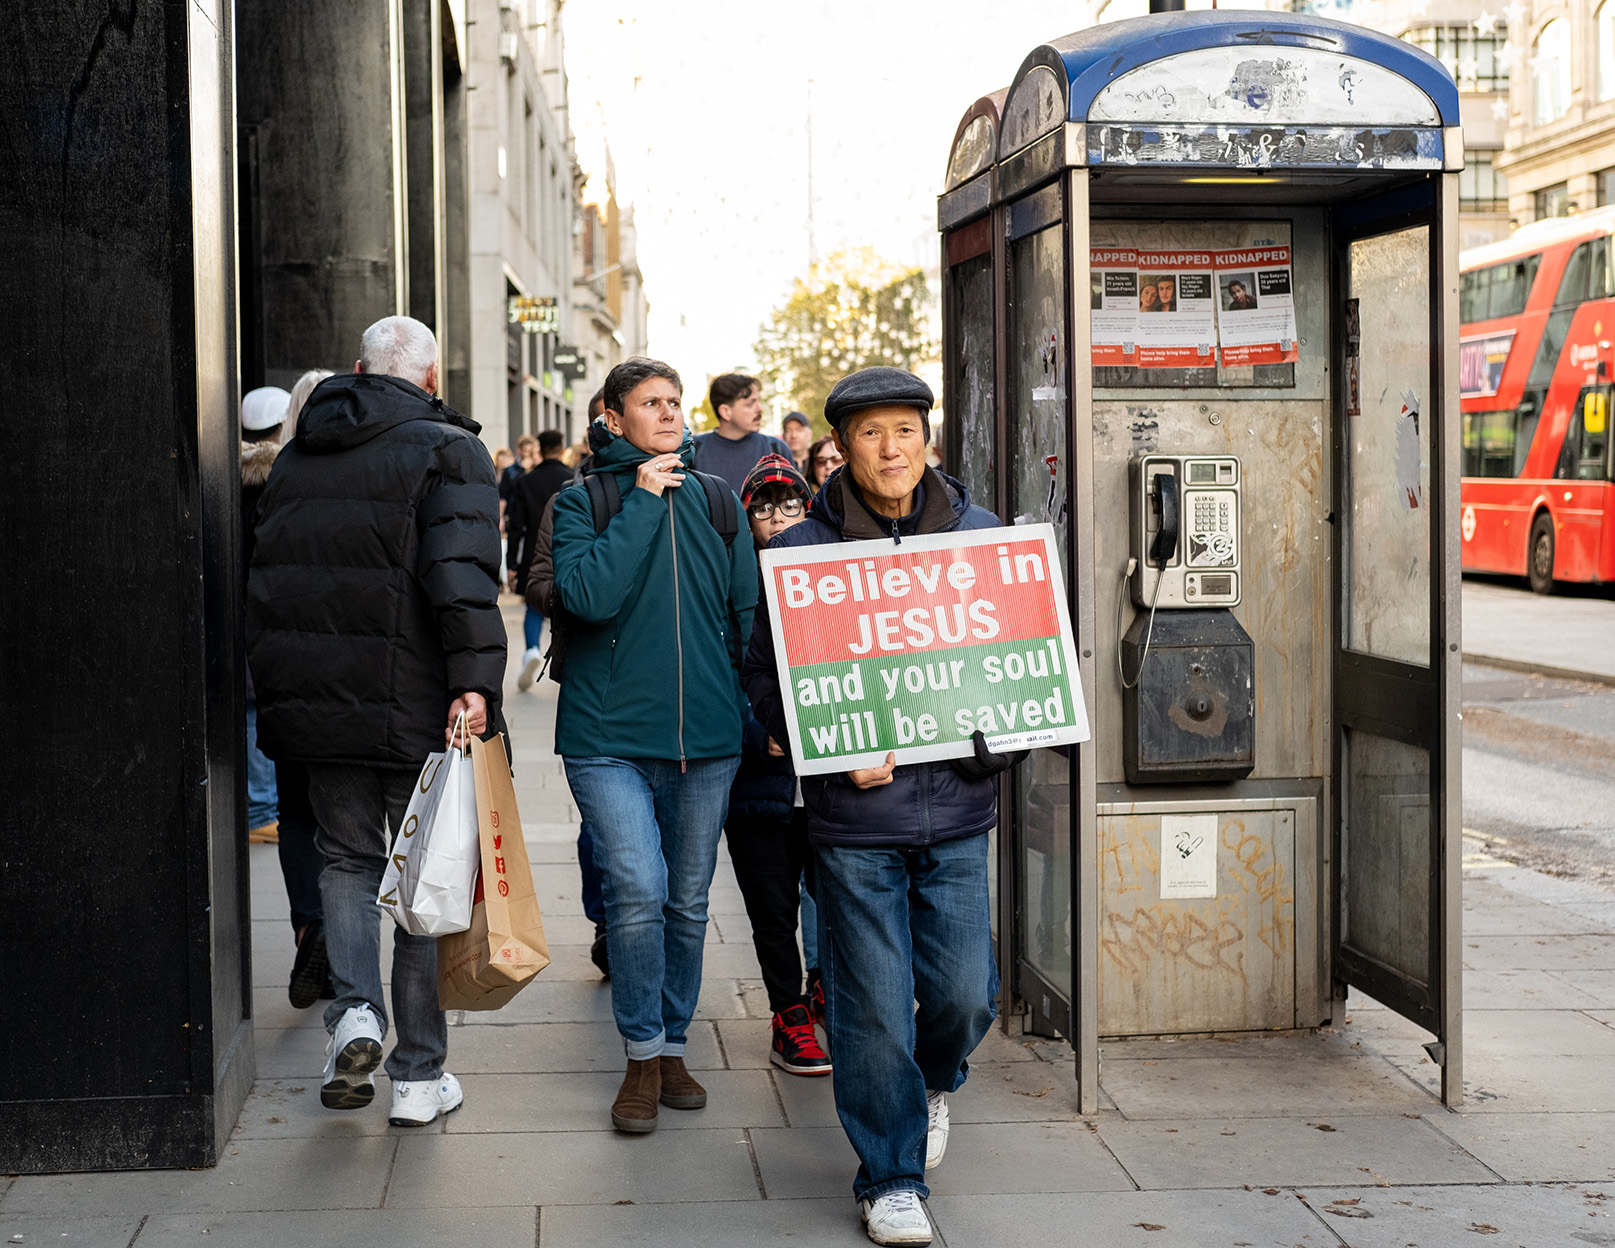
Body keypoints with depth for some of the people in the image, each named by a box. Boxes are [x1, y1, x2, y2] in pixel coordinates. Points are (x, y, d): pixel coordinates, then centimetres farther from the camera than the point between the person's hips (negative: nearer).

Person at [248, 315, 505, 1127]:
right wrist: (473, 679, -25)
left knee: (348, 857, 20)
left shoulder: (297, 455, 13)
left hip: (312, 703, 4)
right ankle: (418, 1076, 11)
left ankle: (354, 1011, -2)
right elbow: (462, 572, -20)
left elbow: (268, 574, 17)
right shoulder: (448, 450, -5)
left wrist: (278, 692, 22)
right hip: (415, 709, -4)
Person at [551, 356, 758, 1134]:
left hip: (707, 733, 4)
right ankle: (642, 1055, 4)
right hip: (609, 732, -3)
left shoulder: (715, 500, 10)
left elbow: (748, 611, 15)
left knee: (688, 901, 10)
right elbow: (590, 594, -17)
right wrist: (642, 502, -13)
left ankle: (672, 1046, 26)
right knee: (638, 892, -13)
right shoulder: (582, 502, 1)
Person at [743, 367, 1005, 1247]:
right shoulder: (802, 550, -3)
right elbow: (764, 675, 0)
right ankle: (890, 1178, 18)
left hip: (956, 808, 2)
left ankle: (934, 1081, 39)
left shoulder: (978, 537, 5)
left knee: (964, 990, 4)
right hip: (855, 814, -2)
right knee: (873, 1005, 1)